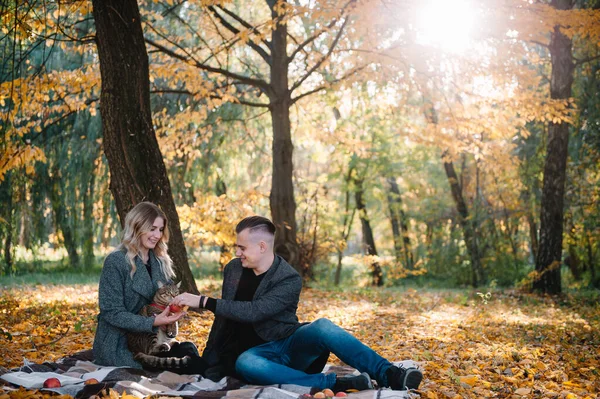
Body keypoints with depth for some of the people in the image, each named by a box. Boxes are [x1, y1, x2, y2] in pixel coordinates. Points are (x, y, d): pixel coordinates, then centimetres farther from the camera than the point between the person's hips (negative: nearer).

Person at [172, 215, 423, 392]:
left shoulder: (290, 280, -13)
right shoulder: (232, 270, 4)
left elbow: (254, 312, -26)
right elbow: (224, 317, 15)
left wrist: (203, 302, -25)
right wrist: (208, 361, 13)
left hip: (292, 345, -2)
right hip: (259, 352, 2)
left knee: (322, 327, -36)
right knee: (244, 364, -38)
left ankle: (390, 375, -36)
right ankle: (337, 385, -43)